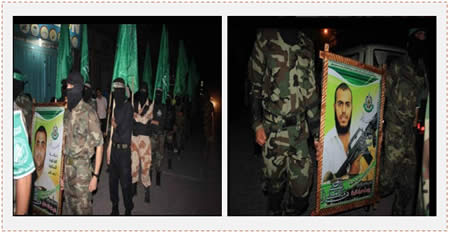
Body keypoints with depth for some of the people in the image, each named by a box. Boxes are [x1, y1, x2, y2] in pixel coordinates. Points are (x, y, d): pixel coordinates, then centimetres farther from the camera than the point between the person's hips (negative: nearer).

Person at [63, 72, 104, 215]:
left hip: (82, 168, -6)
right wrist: (61, 173, 13)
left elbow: (99, 145, -12)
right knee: (71, 206, 16)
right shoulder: (66, 113, 8)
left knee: (83, 209, 2)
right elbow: (64, 143, 13)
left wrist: (95, 175, -14)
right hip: (67, 167, 6)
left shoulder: (89, 113, -13)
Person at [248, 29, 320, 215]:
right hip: (273, 129, -3)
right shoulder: (266, 38, 1)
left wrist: (316, 131, 10)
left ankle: (291, 213, 26)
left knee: (303, 178, 1)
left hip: (300, 128, 3)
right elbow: (255, 85, 1)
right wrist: (257, 124, -5)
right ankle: (274, 212, 33)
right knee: (275, 178, 8)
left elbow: (311, 92, 12)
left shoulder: (307, 45, 12)